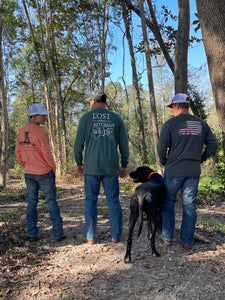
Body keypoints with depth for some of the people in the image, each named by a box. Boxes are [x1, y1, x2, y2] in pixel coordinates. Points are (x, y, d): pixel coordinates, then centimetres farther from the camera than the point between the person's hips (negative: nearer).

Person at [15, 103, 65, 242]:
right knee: (51, 202, 5)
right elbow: (47, 154, -18)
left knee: (32, 202, 15)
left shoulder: (21, 132, 5)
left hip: (29, 173, 6)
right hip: (45, 172, -6)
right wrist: (54, 168, -1)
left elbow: (18, 154, 9)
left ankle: (32, 234, 18)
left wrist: (28, 167, 17)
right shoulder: (42, 133, -19)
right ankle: (58, 234, 10)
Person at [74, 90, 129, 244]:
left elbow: (78, 143, -1)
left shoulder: (86, 117, 0)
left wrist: (79, 163, 11)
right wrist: (124, 165, 13)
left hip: (91, 167, -2)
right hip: (111, 167, 2)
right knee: (113, 201, 9)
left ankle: (90, 236, 17)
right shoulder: (116, 118, 6)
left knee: (91, 201, 8)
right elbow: (124, 144, 6)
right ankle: (116, 236, 16)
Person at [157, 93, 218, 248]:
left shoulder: (170, 123, -7)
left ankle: (167, 237, 16)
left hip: (173, 171, -3)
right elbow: (213, 144, 9)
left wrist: (164, 162, 6)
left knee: (168, 202, 11)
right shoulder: (201, 123, 7)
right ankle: (187, 240, 16)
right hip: (194, 171, 4)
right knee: (189, 205, 10)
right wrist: (200, 159, 14)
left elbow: (162, 147, -10)